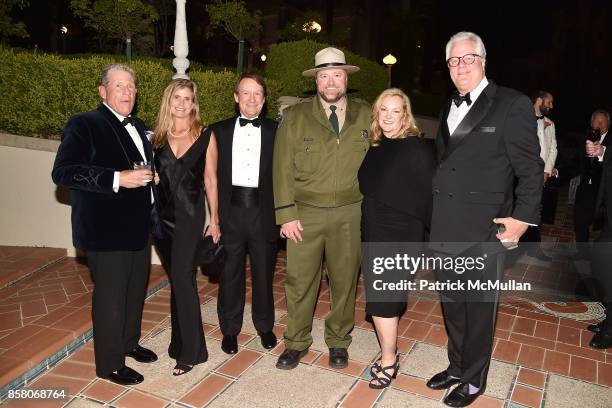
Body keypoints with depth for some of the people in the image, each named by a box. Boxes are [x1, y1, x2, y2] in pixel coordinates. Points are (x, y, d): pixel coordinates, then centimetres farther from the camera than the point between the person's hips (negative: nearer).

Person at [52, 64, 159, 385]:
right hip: (107, 232, -8)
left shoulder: (137, 126, 14)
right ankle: (109, 365, 22)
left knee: (135, 291, 20)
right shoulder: (84, 124, -10)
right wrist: (118, 179, -28)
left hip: (138, 227, 8)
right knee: (110, 297, 4)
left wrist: (151, 175, 7)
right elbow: (62, 172, -21)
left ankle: (129, 343, 41)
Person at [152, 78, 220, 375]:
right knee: (177, 279, 13)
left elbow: (210, 181, 2)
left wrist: (214, 220, 2)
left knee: (182, 280, -6)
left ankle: (191, 351, 7)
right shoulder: (156, 137, 6)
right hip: (161, 215, 3)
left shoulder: (205, 137, -1)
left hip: (189, 216, -3)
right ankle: (180, 342, 28)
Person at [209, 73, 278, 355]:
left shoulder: (275, 131, 4)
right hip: (231, 211, 0)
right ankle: (230, 329, 30)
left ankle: (265, 326, 34)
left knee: (264, 272, 13)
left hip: (263, 212, 0)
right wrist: (214, 214, -6)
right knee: (229, 274, 11)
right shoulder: (219, 130, 5)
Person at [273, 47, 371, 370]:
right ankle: (296, 342, 28)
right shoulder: (294, 117, 1)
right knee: (299, 281, 6)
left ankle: (338, 341, 33)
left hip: (350, 213, 1)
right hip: (305, 213, -1)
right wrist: (286, 214, -8)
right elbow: (283, 168, -2)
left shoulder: (365, 116, 5)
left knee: (344, 280, 12)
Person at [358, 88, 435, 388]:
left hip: (400, 236, -6)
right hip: (372, 234, 6)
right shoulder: (375, 147, 8)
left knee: (382, 299, -1)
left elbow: (429, 193, -12)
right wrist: (366, 227, 12)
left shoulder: (417, 148, -11)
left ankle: (388, 361, 18)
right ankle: (389, 352, 31)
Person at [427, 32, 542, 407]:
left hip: (484, 233, -6)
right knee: (452, 307, 19)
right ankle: (456, 367, 40)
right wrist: (436, 219, 11)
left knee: (479, 310, 10)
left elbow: (530, 168, -7)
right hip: (446, 232, 6)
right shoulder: (450, 107, 13)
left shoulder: (513, 105, -7)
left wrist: (523, 217, -15)